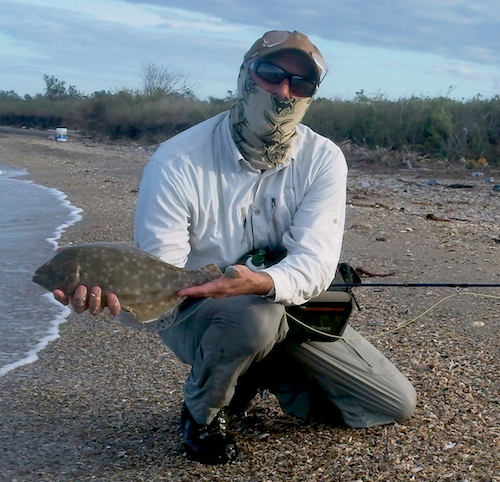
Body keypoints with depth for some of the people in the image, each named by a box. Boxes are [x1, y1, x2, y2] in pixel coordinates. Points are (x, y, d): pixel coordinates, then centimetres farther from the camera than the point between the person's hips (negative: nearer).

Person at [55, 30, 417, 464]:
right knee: (252, 317, -40)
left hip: (290, 306, 4)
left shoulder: (323, 159, -13)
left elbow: (316, 262, -24)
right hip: (196, 311, -4)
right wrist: (114, 292, -46)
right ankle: (203, 412, -7)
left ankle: (263, 375, 17)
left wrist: (262, 282, -48)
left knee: (397, 405, 1)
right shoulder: (177, 164, -21)